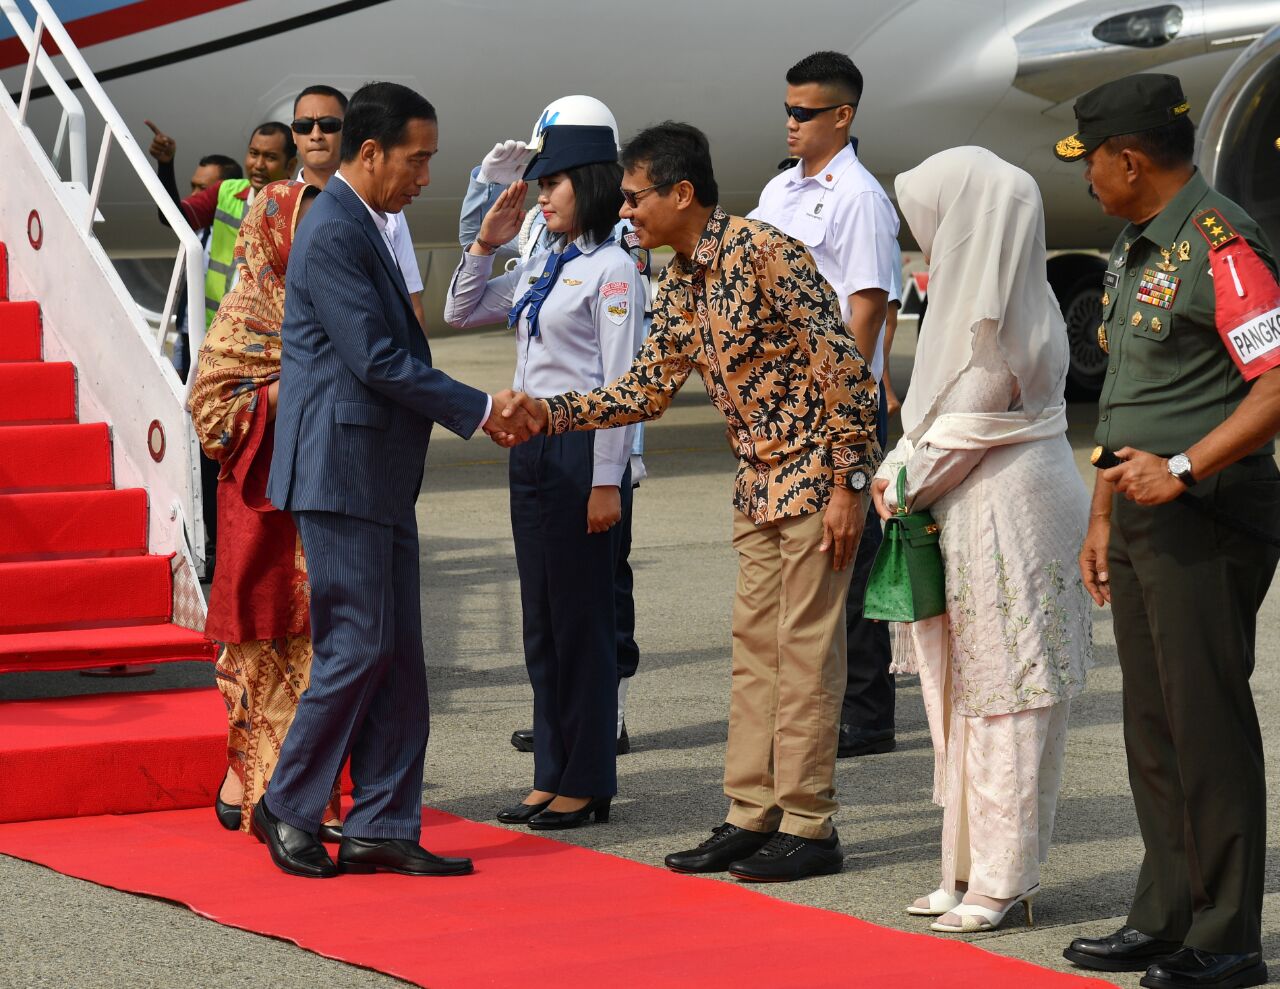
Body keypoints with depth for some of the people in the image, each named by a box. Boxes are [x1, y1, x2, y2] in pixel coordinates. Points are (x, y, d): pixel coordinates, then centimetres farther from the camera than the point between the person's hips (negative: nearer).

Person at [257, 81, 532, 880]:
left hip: (381, 479, 10)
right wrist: (480, 411, -13)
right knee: (358, 646, -7)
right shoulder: (334, 234, -15)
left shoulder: (368, 228, 17)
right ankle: (288, 809, 6)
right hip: (341, 475, -10)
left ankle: (383, 827, 10)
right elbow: (376, 360, -19)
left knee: (398, 655, 7)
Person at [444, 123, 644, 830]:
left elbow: (620, 383, -13)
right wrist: (486, 244, 10)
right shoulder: (540, 269, 13)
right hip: (532, 448, 8)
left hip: (583, 449, -8)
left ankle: (587, 783, 6)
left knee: (581, 619, -2)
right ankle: (552, 776, 17)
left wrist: (607, 481, -16)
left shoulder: (612, 271, -10)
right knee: (541, 620, 11)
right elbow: (461, 314, 23)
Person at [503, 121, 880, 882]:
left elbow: (844, 367, -20)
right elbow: (648, 390, 13)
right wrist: (551, 414, 2)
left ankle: (809, 827, 0)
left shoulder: (766, 253, -19)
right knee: (754, 646, 9)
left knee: (806, 646, -5)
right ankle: (753, 815, 15)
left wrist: (849, 482, -20)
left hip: (818, 470, -9)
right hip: (761, 479, 9)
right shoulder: (680, 286, 8)